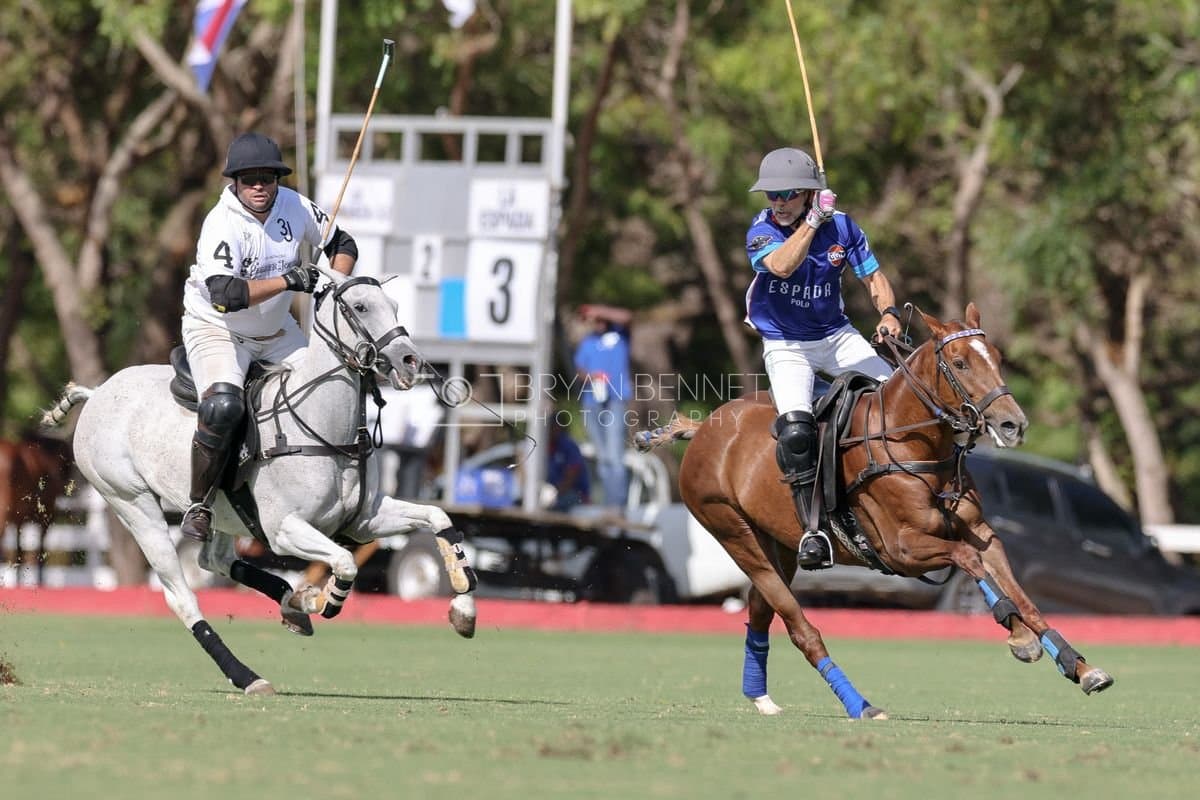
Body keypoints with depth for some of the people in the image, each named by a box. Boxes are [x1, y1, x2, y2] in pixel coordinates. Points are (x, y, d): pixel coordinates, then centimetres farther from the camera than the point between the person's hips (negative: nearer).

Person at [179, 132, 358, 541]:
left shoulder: (296, 207, -8)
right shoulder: (222, 223, -25)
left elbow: (342, 244, 9)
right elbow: (224, 293, -37)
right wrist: (289, 281, -38)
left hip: (276, 331, 7)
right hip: (216, 328, -7)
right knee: (223, 407, -31)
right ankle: (199, 505, -17)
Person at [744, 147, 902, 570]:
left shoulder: (841, 226, -4)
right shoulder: (762, 230, -12)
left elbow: (873, 276, 1)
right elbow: (781, 265, -34)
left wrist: (888, 312, -19)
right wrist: (814, 219, -35)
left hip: (837, 337, 4)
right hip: (785, 345, -4)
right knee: (796, 428, -27)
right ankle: (812, 527, -22)